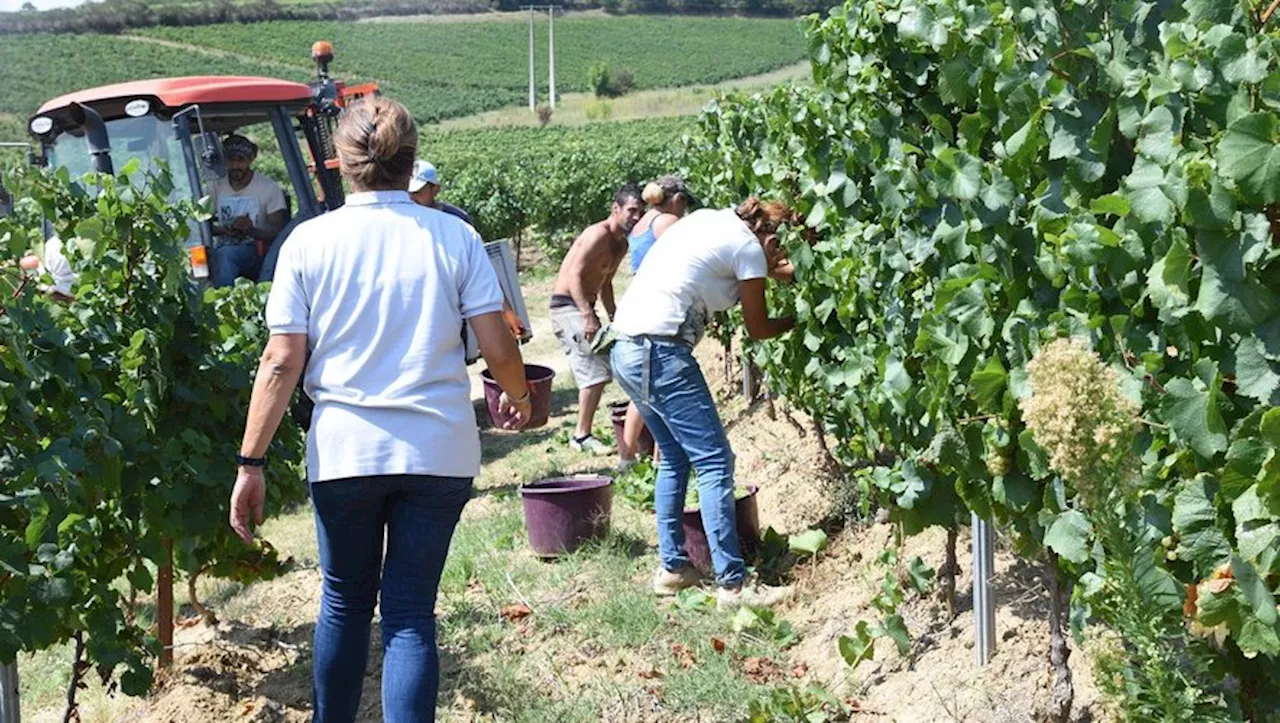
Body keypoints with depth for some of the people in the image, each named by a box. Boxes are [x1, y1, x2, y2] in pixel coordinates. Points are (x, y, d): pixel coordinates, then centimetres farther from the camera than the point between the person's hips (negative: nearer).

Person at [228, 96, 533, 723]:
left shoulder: (310, 240, -2)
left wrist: (250, 463, -1)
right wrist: (516, 396, 20)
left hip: (344, 452, 0)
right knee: (411, 613, 5)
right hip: (440, 451, 0)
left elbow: (282, 361, -5)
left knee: (345, 601, 19)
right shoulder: (453, 236, -1)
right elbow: (498, 347, -2)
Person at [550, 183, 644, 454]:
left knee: (595, 371, 12)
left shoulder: (621, 244, 12)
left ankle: (582, 434, 19)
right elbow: (574, 276, -23)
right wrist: (589, 317, -29)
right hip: (567, 306, -10)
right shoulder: (598, 235, -17)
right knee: (596, 371, -14)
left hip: (584, 307, 10)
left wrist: (614, 318, 13)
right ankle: (582, 436, -7)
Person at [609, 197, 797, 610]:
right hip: (660, 353, -9)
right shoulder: (748, 247, -4)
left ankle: (672, 568, 23)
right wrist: (795, 321, 22)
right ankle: (733, 584, -5)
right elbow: (757, 328, 6)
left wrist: (772, 271, 23)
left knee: (675, 458, 20)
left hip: (625, 348, 9)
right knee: (714, 462, -5)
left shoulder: (707, 219, 17)